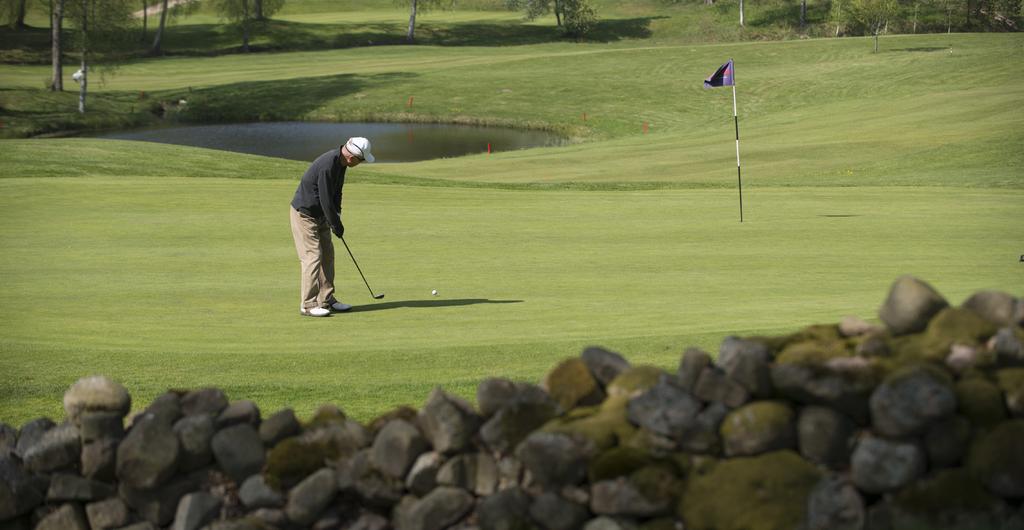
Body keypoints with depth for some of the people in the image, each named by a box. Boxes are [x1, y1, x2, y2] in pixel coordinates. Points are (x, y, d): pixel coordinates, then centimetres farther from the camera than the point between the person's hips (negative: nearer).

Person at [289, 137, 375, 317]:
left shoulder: (341, 162, -1)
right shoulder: (327, 166, -31)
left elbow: (336, 193, 11)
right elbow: (326, 200, -26)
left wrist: (337, 216, 3)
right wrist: (337, 225, -15)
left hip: (320, 214, 10)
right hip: (304, 214, -10)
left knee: (327, 255, 10)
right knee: (313, 257, -11)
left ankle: (326, 300, 17)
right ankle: (308, 305, -8)